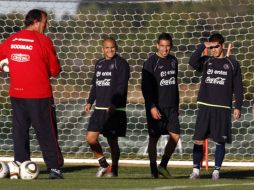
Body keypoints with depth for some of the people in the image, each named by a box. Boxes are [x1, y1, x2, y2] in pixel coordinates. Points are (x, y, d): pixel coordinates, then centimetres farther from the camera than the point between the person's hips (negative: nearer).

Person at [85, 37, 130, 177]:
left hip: (115, 109, -6)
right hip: (99, 108, 6)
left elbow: (121, 87, -14)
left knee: (112, 140, -2)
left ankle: (114, 169, 12)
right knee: (90, 137, -1)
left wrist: (113, 104, -25)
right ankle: (103, 164, 16)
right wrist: (90, 102, 13)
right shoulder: (99, 64, 15)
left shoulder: (121, 64, -5)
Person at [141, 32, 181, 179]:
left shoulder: (173, 61, 10)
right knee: (154, 138, 0)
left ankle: (163, 166, 8)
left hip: (171, 107, 5)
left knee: (175, 136, -4)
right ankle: (154, 170, 8)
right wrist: (152, 107, -19)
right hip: (156, 107, -5)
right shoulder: (151, 62, -8)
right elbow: (145, 87, -11)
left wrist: (177, 105, 18)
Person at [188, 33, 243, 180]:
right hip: (205, 107, 1)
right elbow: (193, 62, -13)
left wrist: (238, 107, 0)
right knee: (199, 140, -3)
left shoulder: (232, 64, 6)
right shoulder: (206, 62, 9)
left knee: (220, 141, 1)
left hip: (223, 108, -1)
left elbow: (238, 87, 6)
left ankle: (217, 170, 10)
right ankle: (196, 170, 3)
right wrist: (203, 46, -14)